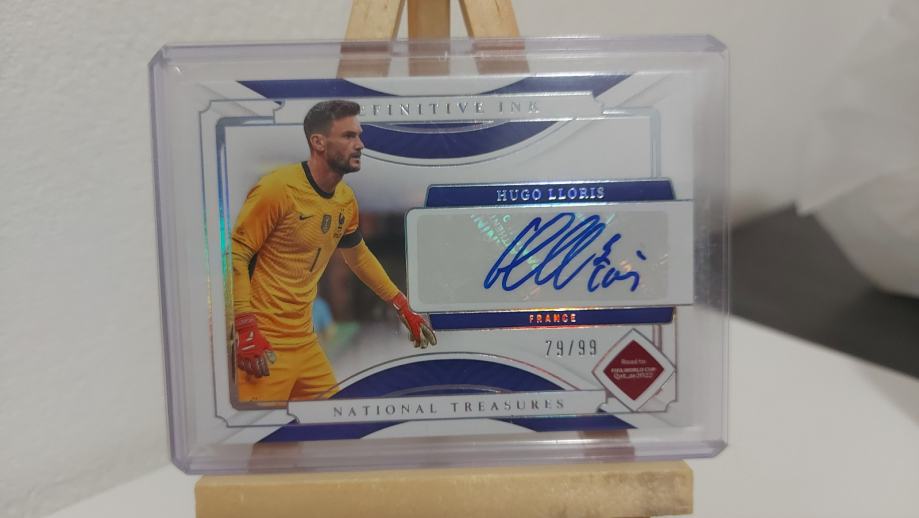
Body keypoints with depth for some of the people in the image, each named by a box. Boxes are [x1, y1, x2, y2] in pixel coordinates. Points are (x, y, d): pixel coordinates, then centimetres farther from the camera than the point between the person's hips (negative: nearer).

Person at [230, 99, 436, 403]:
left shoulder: (346, 199, 5)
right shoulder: (279, 187, -16)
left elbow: (358, 255, 19)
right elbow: (235, 255, -14)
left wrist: (403, 309, 20)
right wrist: (247, 330, -21)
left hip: (305, 339, 7)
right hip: (263, 343, -6)